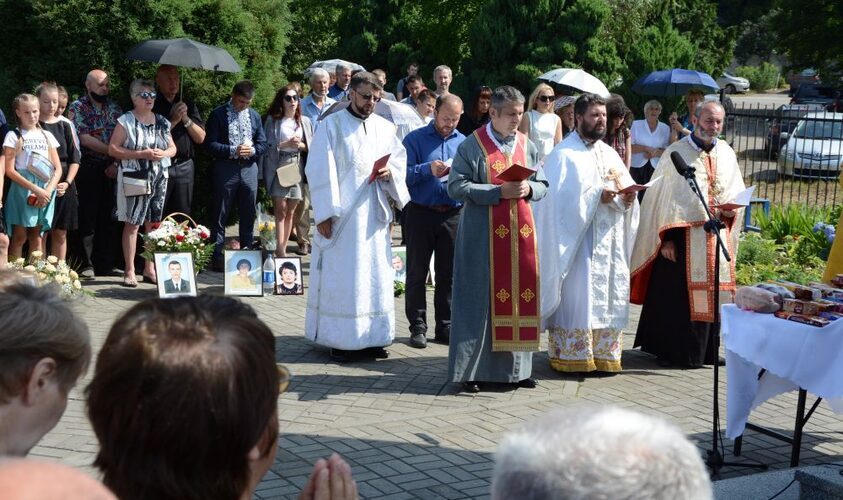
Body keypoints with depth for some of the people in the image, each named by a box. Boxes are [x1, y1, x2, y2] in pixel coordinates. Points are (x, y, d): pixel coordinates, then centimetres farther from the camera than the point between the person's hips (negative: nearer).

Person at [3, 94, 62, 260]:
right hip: (22, 189, -4)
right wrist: (35, 189, -15)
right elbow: (9, 170, -8)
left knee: (36, 237, 7)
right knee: (19, 237, -4)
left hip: (45, 191, 4)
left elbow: (58, 168, 9)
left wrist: (48, 190, -8)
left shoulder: (47, 136, 12)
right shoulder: (13, 136, 0)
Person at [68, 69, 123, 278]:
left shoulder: (114, 109, 13)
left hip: (110, 170, 4)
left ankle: (105, 264, 12)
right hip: (88, 169, -4)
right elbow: (84, 139, -11)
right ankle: (86, 265, 3)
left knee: (108, 218, 5)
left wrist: (117, 162, -7)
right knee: (87, 217, -3)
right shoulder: (77, 108, 0)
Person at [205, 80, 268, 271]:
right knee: (220, 216, 1)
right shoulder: (218, 114, -2)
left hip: (249, 168, 4)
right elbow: (210, 144, -7)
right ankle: (217, 257, 7)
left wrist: (252, 150, -9)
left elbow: (263, 144, 13)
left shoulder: (254, 116, 12)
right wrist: (233, 150, -17)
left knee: (248, 216, 8)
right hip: (225, 168, -4)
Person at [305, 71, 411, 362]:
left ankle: (372, 337, 13)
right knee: (340, 276, -2)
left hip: (373, 213, 4)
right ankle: (339, 340, 5)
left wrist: (390, 172, -9)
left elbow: (400, 163, 15)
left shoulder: (385, 128, 11)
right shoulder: (332, 125, -2)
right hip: (341, 214, -4)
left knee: (375, 275, 5)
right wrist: (324, 212, -12)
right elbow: (320, 171, -6)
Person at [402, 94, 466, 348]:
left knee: (448, 274, 7)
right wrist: (427, 170, -23)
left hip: (453, 215, 3)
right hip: (421, 213, -3)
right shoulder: (415, 139, 0)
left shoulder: (463, 142, 10)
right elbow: (404, 174, -9)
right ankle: (418, 327, 9)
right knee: (417, 272, 3)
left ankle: (445, 327, 15)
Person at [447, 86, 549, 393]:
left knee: (520, 295, 5)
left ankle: (515, 367, 15)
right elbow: (456, 187, -11)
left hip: (520, 232, 5)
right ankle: (472, 369, 5)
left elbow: (542, 185, 14)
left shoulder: (527, 146, 11)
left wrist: (528, 188, -9)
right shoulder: (473, 145, -4)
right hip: (483, 234, -5)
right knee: (481, 298, -3)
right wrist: (499, 191, -18)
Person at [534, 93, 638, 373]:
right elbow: (561, 197, -15)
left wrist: (627, 198, -10)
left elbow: (627, 189, 13)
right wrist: (597, 196, -21)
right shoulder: (564, 154, -5)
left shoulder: (609, 154, 17)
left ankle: (603, 354, 12)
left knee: (606, 295, 6)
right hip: (575, 239, -7)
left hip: (608, 242, 7)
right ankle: (570, 356, -2)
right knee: (576, 295, -7)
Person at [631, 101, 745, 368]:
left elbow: (738, 194, 15)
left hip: (717, 239, 4)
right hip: (683, 237, -4)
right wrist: (667, 238, -11)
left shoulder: (727, 154, 10)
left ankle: (705, 351, 18)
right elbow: (662, 197, -5)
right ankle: (673, 352, 9)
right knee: (676, 295, -1)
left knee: (710, 296, 8)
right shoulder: (676, 153, -3)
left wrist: (729, 210, -8)